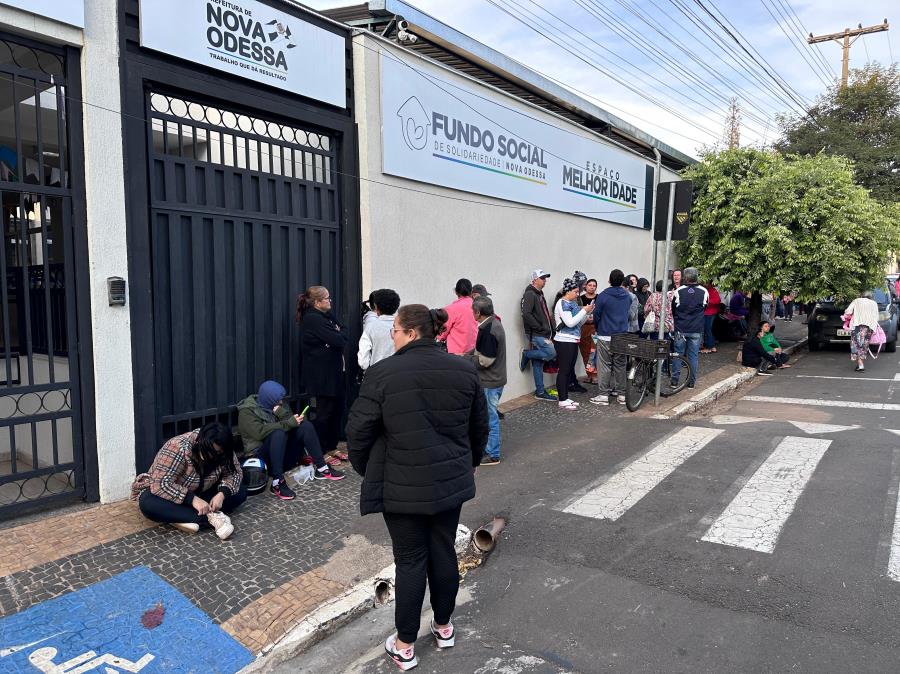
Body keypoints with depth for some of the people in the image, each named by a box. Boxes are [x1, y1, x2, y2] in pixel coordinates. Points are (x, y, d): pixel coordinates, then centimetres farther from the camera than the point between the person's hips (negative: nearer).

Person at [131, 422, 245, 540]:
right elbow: (161, 484, -35)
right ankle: (211, 518, -37)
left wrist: (222, 493, -26)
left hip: (198, 494, 5)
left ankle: (183, 517, -25)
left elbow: (235, 473, -8)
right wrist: (192, 499, -40)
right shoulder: (178, 448, -31)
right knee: (148, 503, -38)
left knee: (241, 491, -15)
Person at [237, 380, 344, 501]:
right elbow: (259, 432, -26)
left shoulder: (279, 405, 10)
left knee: (305, 425, -11)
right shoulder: (247, 411, -9)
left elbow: (291, 422, 1)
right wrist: (289, 423, -25)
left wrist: (282, 413, -16)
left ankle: (322, 469, -10)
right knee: (278, 434, -33)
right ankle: (277, 483, -36)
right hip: (262, 458, -6)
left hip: (283, 456, 6)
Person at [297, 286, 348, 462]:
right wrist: (338, 335, -1)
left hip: (332, 373, 10)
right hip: (320, 376, -10)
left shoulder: (325, 316, 14)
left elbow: (343, 334, 10)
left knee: (336, 409, 15)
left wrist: (337, 335, -9)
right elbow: (339, 340, -21)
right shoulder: (313, 319, -17)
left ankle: (331, 447, 27)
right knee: (322, 414, -1)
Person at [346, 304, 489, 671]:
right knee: (443, 551, 17)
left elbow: (359, 430, -10)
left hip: (402, 486, -3)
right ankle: (444, 626, 35)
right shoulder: (464, 370, -1)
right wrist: (468, 462, 24)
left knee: (410, 560, 7)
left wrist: (365, 469, 8)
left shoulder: (383, 373, -14)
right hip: (451, 480, 4)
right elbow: (479, 427, 8)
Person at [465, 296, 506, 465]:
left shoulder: (488, 330, -23)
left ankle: (492, 455, 13)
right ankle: (489, 448, 31)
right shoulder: (494, 323, 7)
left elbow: (485, 360, -23)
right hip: (495, 379, 10)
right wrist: (468, 354, 4)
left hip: (490, 382, -10)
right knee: (489, 416, 19)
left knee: (490, 417, 2)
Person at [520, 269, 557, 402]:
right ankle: (526, 354, -1)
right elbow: (526, 314, -22)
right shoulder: (529, 294, -10)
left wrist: (549, 330, 13)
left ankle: (540, 392, 13)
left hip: (542, 334, 9)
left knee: (538, 364, 10)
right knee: (551, 353, -20)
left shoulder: (539, 294, 21)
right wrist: (539, 328, -18)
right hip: (535, 334, -9)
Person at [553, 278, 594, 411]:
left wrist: (587, 312, 3)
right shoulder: (562, 303, -11)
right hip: (564, 341, -9)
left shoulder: (572, 303, 15)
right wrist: (584, 311, -15)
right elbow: (570, 322, -21)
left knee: (569, 369, 11)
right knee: (564, 370, -5)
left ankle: (566, 398, 17)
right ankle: (562, 401, -2)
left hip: (572, 341, 9)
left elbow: (579, 323, 17)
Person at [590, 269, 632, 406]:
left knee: (604, 366, -1)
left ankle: (603, 395, -1)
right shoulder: (628, 296, 6)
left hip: (605, 336, -5)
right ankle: (621, 394, 15)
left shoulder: (603, 296, -10)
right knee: (620, 365, 11)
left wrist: (598, 329, 14)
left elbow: (596, 315, -3)